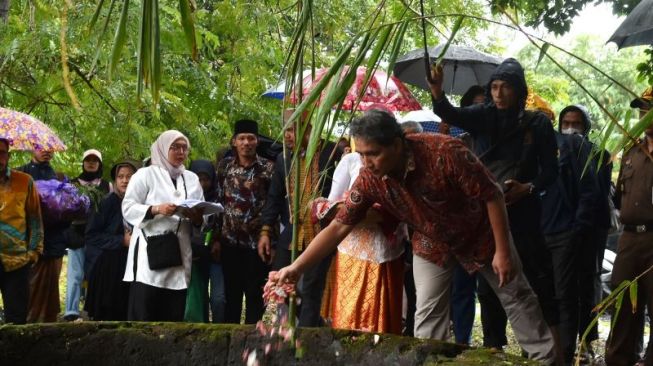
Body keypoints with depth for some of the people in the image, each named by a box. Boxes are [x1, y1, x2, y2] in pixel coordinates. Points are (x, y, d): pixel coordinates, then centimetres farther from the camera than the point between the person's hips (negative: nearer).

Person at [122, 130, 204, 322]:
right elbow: (128, 208, -5)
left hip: (179, 253, 5)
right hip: (150, 251, -5)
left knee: (173, 315, 3)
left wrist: (197, 217, -9)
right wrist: (156, 209, -19)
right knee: (143, 315, -9)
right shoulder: (146, 174, 4)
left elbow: (202, 217, 14)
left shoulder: (192, 179, 19)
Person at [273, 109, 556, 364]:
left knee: (515, 297, 10)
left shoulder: (445, 152, -38)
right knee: (428, 314, -2)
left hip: (479, 232, -2)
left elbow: (492, 196, -28)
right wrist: (296, 268, -25)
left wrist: (503, 251, -25)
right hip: (431, 243, 2)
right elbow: (338, 227, -19)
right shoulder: (370, 179, -26)